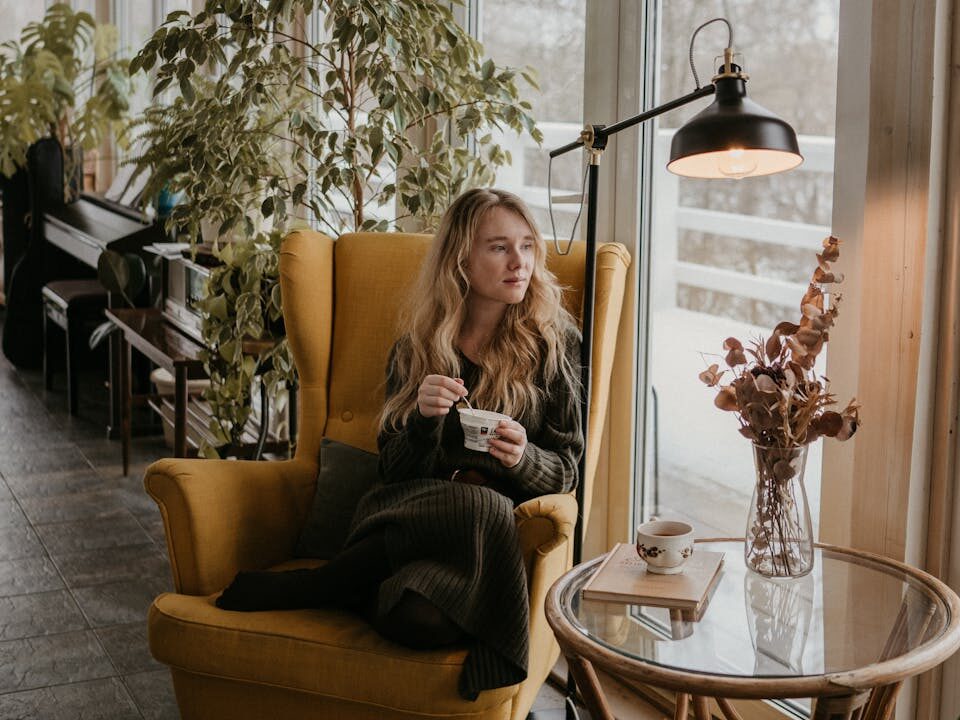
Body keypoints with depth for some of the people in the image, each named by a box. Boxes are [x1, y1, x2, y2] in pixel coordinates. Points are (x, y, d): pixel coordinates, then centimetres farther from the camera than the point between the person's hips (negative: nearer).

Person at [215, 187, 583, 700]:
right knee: (481, 510, -38)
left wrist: (523, 459, -18)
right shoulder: (418, 344, 10)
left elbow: (564, 471, 6)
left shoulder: (552, 341, 5)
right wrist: (423, 418, -15)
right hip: (414, 513, 1)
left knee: (424, 617, -36)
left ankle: (301, 588, -12)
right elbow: (394, 469, 7)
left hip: (503, 516, -1)